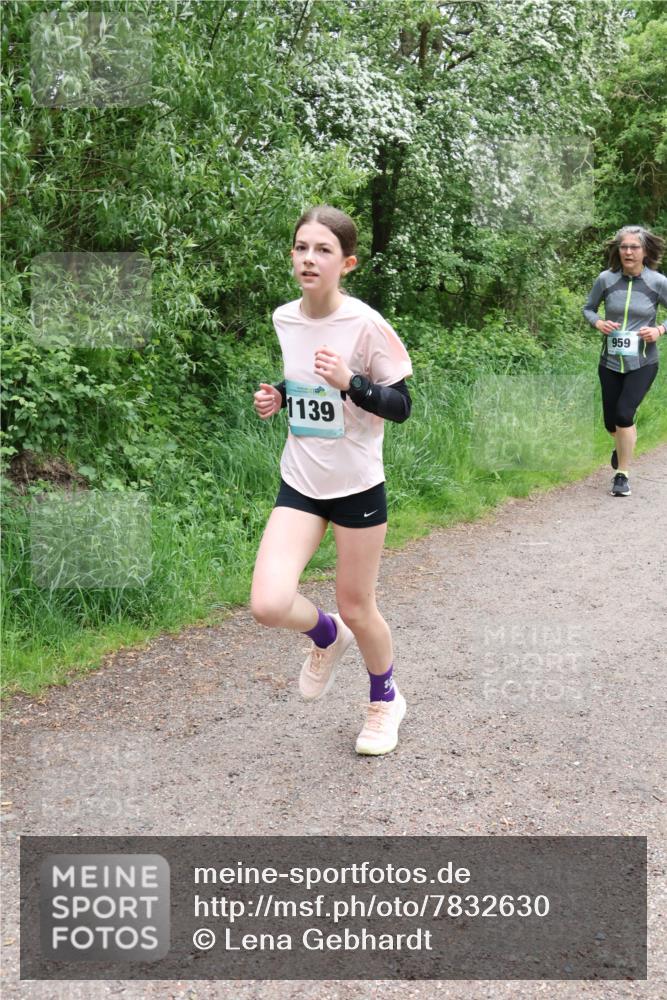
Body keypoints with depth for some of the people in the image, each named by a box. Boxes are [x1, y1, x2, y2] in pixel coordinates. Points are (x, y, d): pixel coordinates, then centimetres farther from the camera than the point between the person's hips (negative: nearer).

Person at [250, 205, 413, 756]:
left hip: (357, 486, -4)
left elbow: (401, 405, -12)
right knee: (270, 605, -14)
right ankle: (327, 637, 22)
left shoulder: (366, 324, -15)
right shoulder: (284, 319, 1)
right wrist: (277, 396, -1)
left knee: (356, 609, 8)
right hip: (299, 484, 4)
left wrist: (349, 382, -27)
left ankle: (385, 700, 38)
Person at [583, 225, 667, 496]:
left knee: (624, 413, -20)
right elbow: (588, 308, 7)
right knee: (611, 422, 13)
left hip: (642, 363, -3)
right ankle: (622, 445, 50)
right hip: (610, 362, 3)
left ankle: (623, 474, -4)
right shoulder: (606, 279, -7)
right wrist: (598, 323, -13)